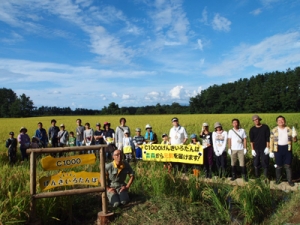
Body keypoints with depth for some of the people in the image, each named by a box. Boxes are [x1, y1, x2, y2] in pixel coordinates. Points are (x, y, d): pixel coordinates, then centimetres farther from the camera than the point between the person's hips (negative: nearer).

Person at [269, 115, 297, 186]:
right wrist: (271, 151, 0)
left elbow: (294, 140, 3)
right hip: (278, 149, -1)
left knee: (288, 166, 6)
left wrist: (294, 137, -21)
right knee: (279, 166, 9)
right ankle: (278, 179, 25)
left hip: (287, 149, 1)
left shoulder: (289, 129, 1)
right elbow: (271, 141, 1)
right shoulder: (274, 130, -2)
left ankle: (289, 180, 20)